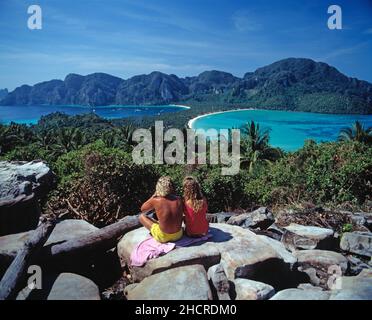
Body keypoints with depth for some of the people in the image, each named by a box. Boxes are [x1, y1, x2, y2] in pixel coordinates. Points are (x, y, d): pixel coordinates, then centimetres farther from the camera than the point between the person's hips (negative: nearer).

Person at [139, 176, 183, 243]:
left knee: (141, 216, 15)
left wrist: (154, 195, 4)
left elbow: (142, 209, 2)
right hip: (178, 235, 4)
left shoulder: (156, 201, -20)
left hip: (163, 237, -3)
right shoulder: (179, 199, -12)